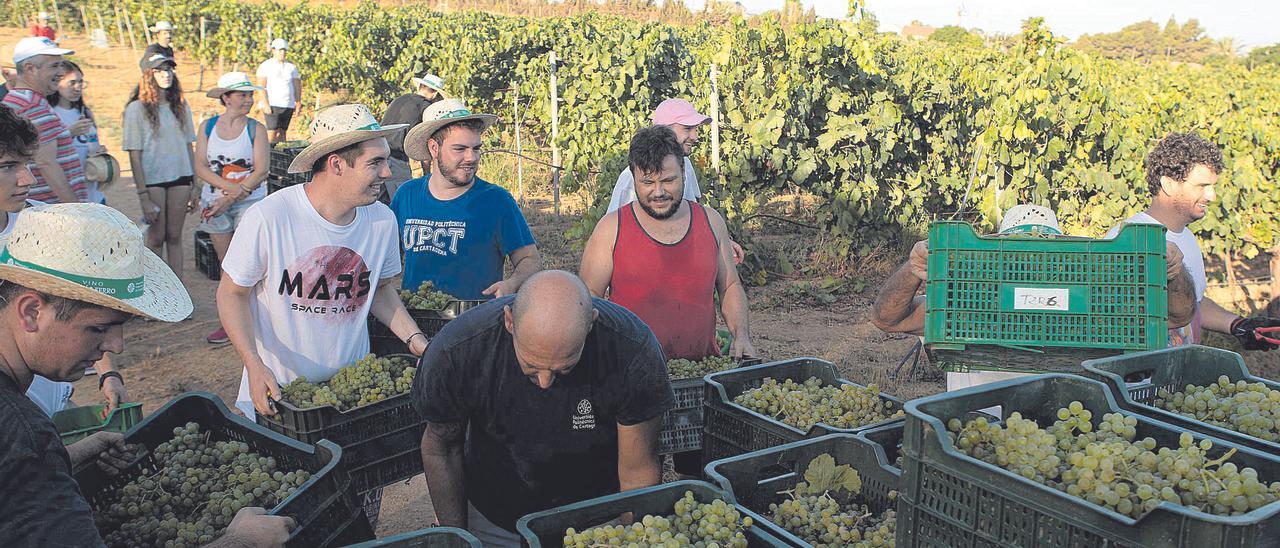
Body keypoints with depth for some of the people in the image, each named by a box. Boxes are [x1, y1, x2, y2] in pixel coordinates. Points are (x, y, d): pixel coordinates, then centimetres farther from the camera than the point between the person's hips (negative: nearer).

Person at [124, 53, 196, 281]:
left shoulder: (181, 106, 7)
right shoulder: (137, 108, -7)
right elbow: (135, 156, -8)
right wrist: (143, 197, -13)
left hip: (180, 178, 4)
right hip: (152, 179, -3)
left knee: (175, 237, 9)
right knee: (156, 238, 4)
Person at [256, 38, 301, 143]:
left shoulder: (291, 67, 15)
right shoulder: (265, 66, 2)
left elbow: (297, 86, 15)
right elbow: (261, 86, -5)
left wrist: (298, 103, 4)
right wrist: (265, 103, -15)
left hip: (288, 105, 4)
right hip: (272, 105, -4)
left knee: (282, 131, 2)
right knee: (272, 131, -13)